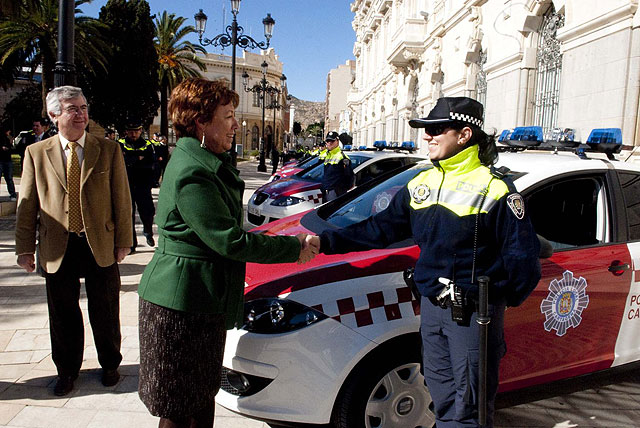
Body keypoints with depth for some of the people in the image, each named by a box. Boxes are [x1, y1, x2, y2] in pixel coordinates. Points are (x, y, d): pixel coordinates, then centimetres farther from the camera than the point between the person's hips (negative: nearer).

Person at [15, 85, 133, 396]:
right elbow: (27, 205, 4)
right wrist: (25, 248, 2)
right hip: (58, 249, 1)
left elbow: (121, 198, -1)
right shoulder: (36, 153, 2)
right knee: (63, 314, 13)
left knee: (105, 312, 12)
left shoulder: (109, 150, 0)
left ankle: (110, 364, 34)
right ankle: (67, 370, 35)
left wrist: (123, 241, -4)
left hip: (101, 245, -1)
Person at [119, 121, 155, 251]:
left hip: (143, 186, 1)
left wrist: (132, 162, -13)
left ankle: (148, 232, 30)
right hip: (126, 186, 0)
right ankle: (131, 242, 13)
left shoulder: (147, 145, 8)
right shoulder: (121, 145, 5)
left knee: (148, 212, -1)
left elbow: (151, 162, -6)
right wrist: (139, 159, -13)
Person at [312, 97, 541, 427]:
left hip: (474, 313, -6)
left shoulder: (494, 189, -12)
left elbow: (523, 255, -11)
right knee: (442, 399, 20)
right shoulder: (420, 185, 7)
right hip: (431, 306, 6)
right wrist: (326, 241, 2)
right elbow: (381, 229, 7)